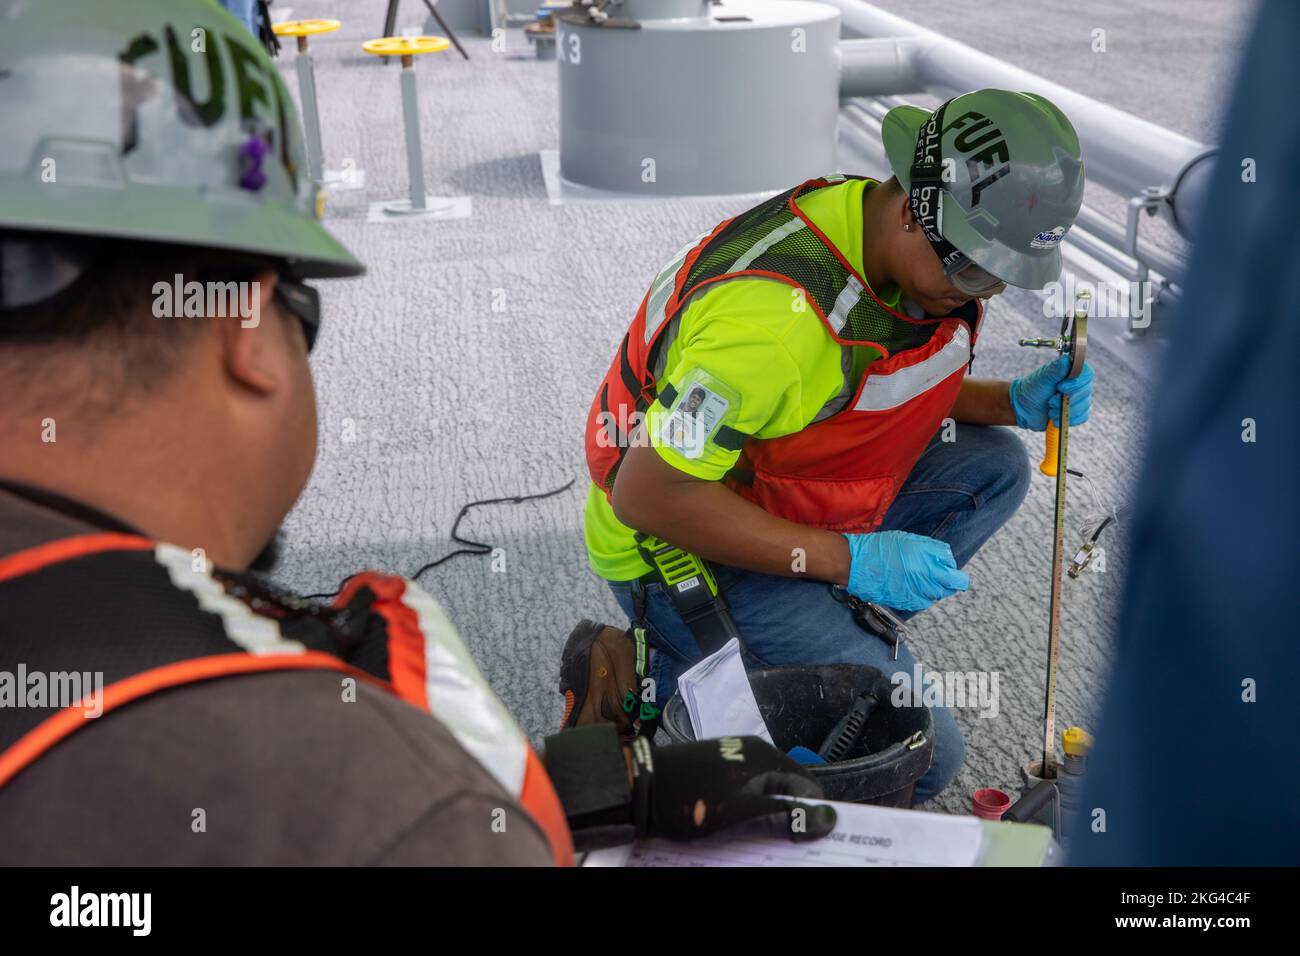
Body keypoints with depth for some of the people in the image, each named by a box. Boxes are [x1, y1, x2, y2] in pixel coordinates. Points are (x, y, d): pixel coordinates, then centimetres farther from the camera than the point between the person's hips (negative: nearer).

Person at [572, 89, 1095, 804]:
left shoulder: (928, 254, -3)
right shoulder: (777, 312, -32)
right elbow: (647, 497, -29)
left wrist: (1012, 402, -3)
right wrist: (850, 559, -26)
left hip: (793, 509, 9)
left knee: (991, 467, 1)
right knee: (918, 756, -12)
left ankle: (816, 646, -1)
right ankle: (658, 682, -3)